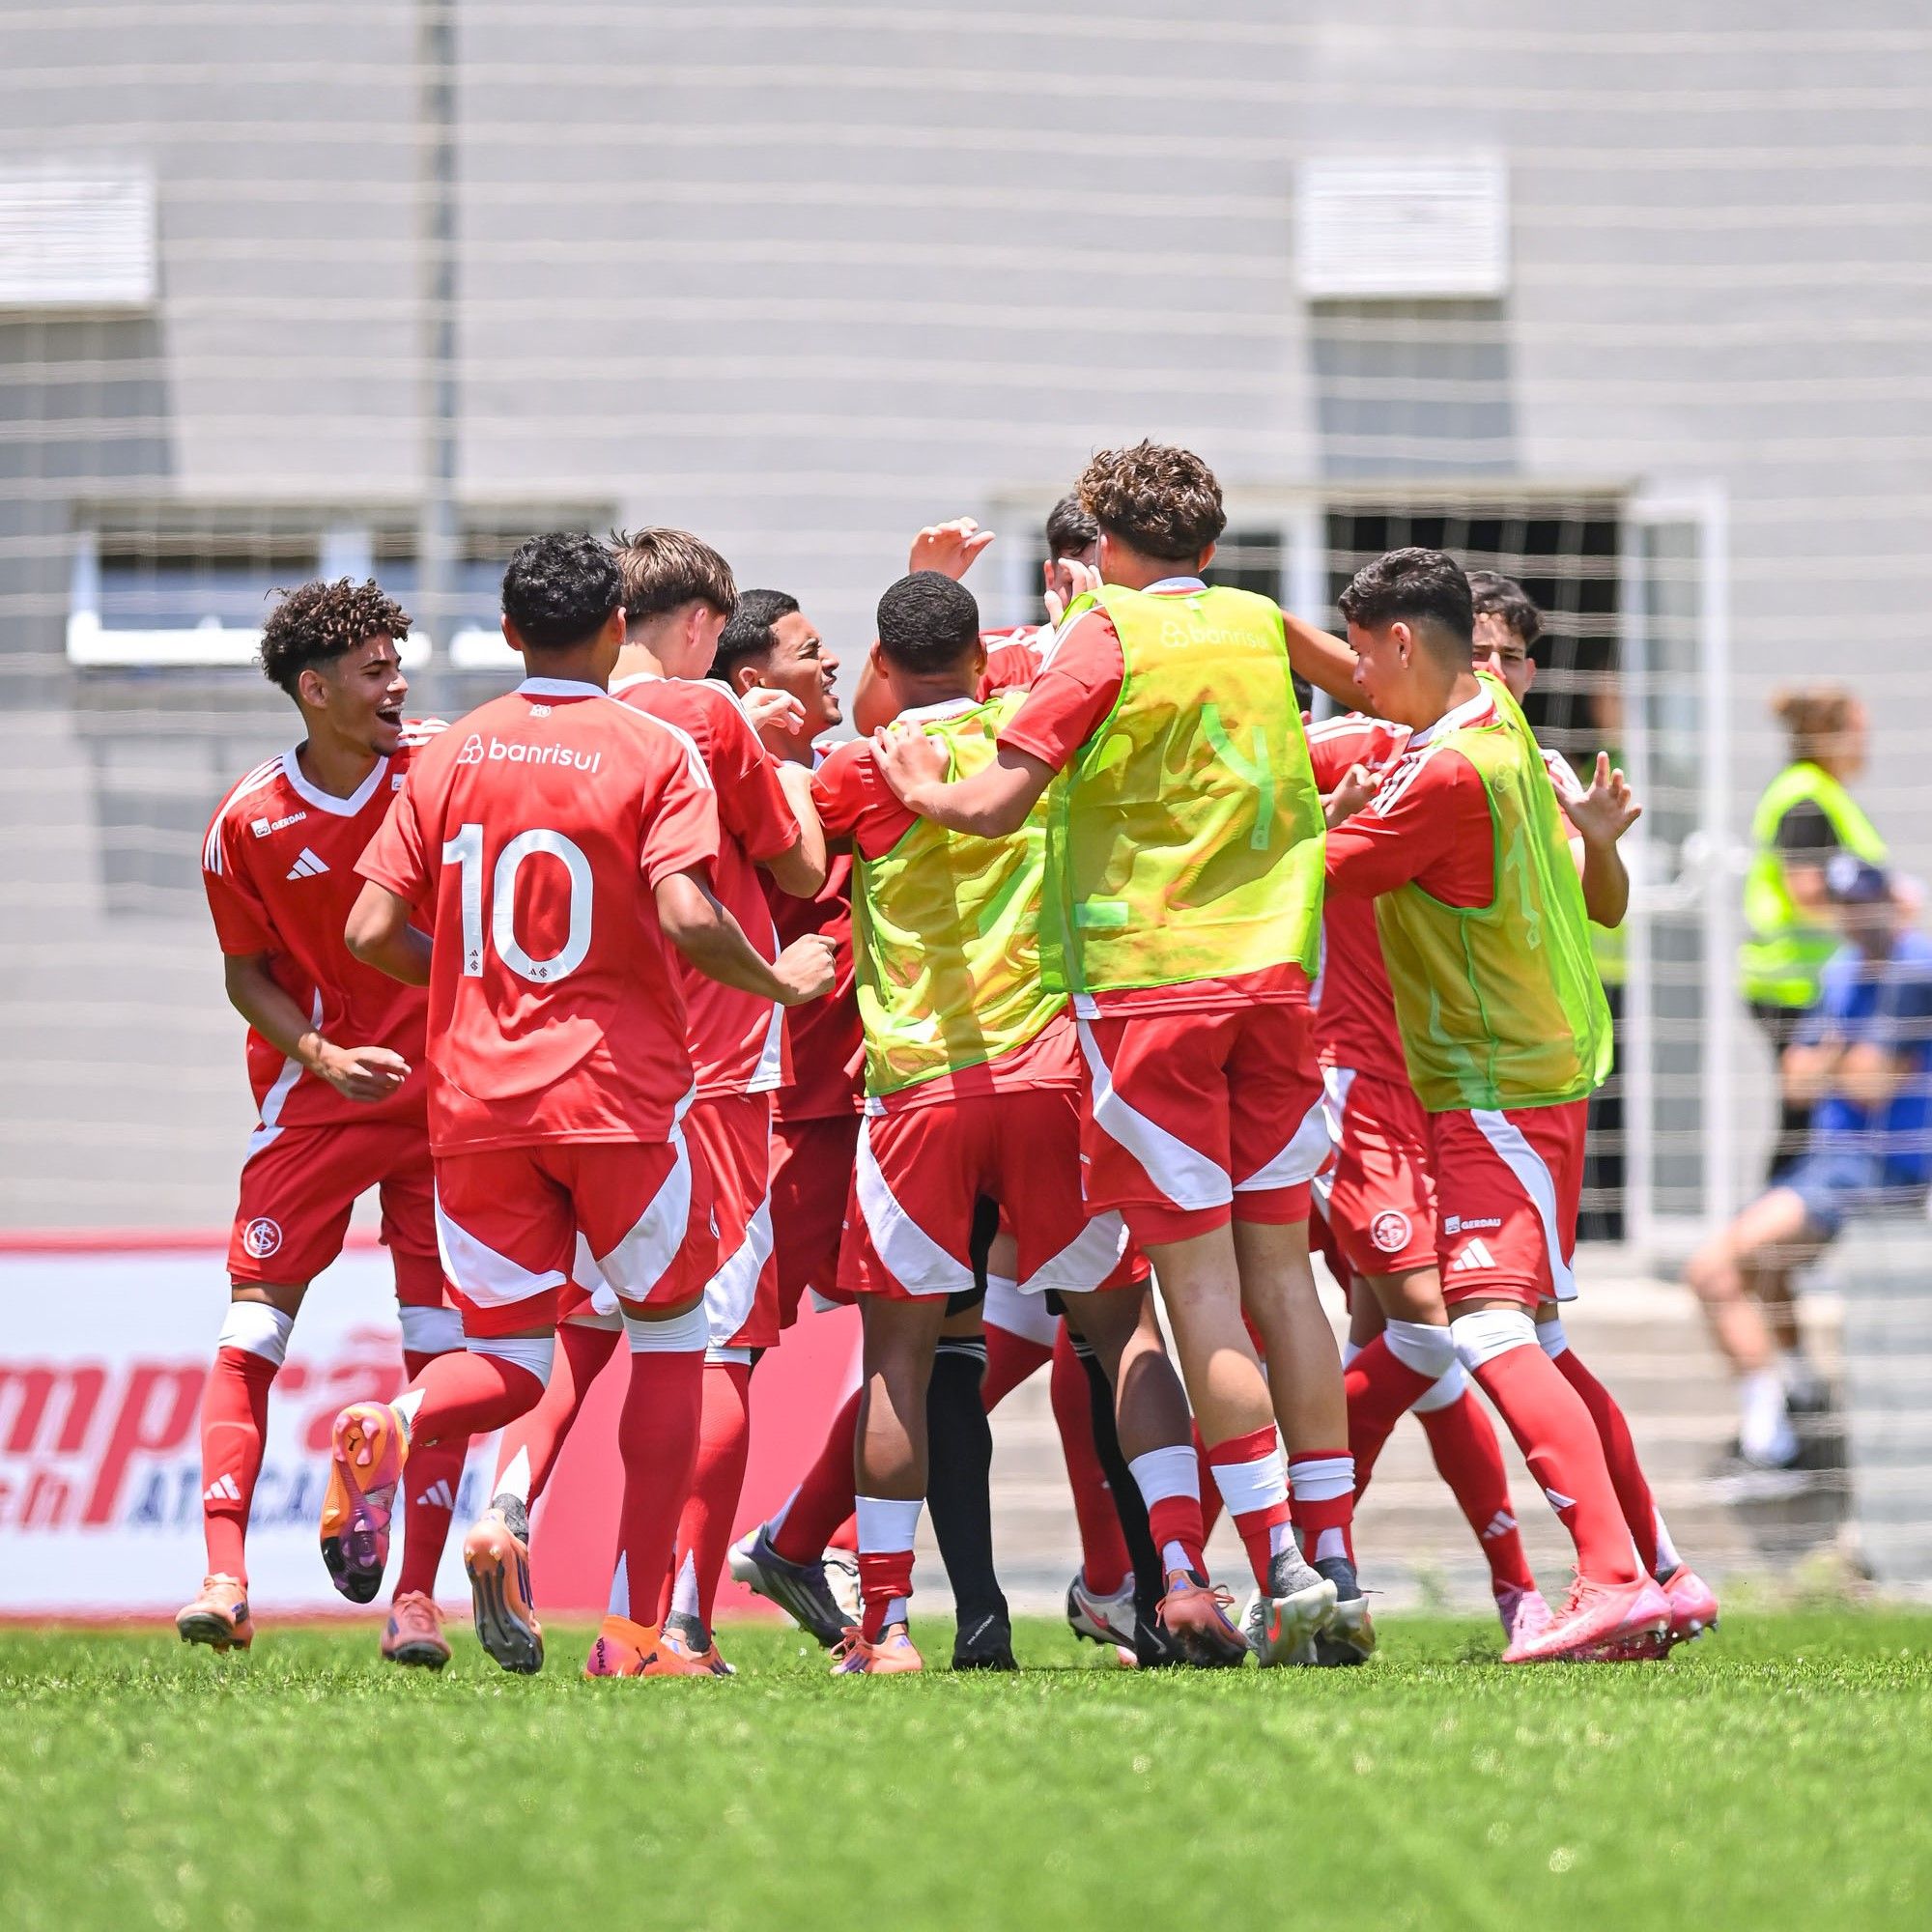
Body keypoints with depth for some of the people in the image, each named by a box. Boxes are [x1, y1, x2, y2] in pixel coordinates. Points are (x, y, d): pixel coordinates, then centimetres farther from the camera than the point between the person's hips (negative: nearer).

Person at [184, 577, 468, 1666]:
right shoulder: (249, 823, -6)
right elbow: (247, 972, 2)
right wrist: (321, 1055, -13)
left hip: (447, 1090, 1)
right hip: (313, 1093, -1)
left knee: (443, 1342, -3)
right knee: (255, 1325, -9)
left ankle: (418, 1595, 0)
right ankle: (225, 1577, -11)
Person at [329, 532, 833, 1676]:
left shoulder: (448, 759, 7)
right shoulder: (655, 752, -5)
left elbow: (374, 932, 3)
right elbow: (687, 918, -18)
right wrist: (781, 981, 1)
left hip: (478, 1098, 3)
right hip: (619, 1094, -3)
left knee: (509, 1356, 11)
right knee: (670, 1336, 13)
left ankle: (391, 1430, -26)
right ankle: (641, 1626, 5)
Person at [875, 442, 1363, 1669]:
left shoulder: (1109, 636, -4)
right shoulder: (1259, 627, 12)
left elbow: (998, 805, -11)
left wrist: (924, 788, 10)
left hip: (1146, 979, -5)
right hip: (1273, 971, 5)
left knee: (1199, 1279, -4)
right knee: (1281, 1268, 8)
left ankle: (1283, 1573, -12)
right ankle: (1338, 1575, 5)